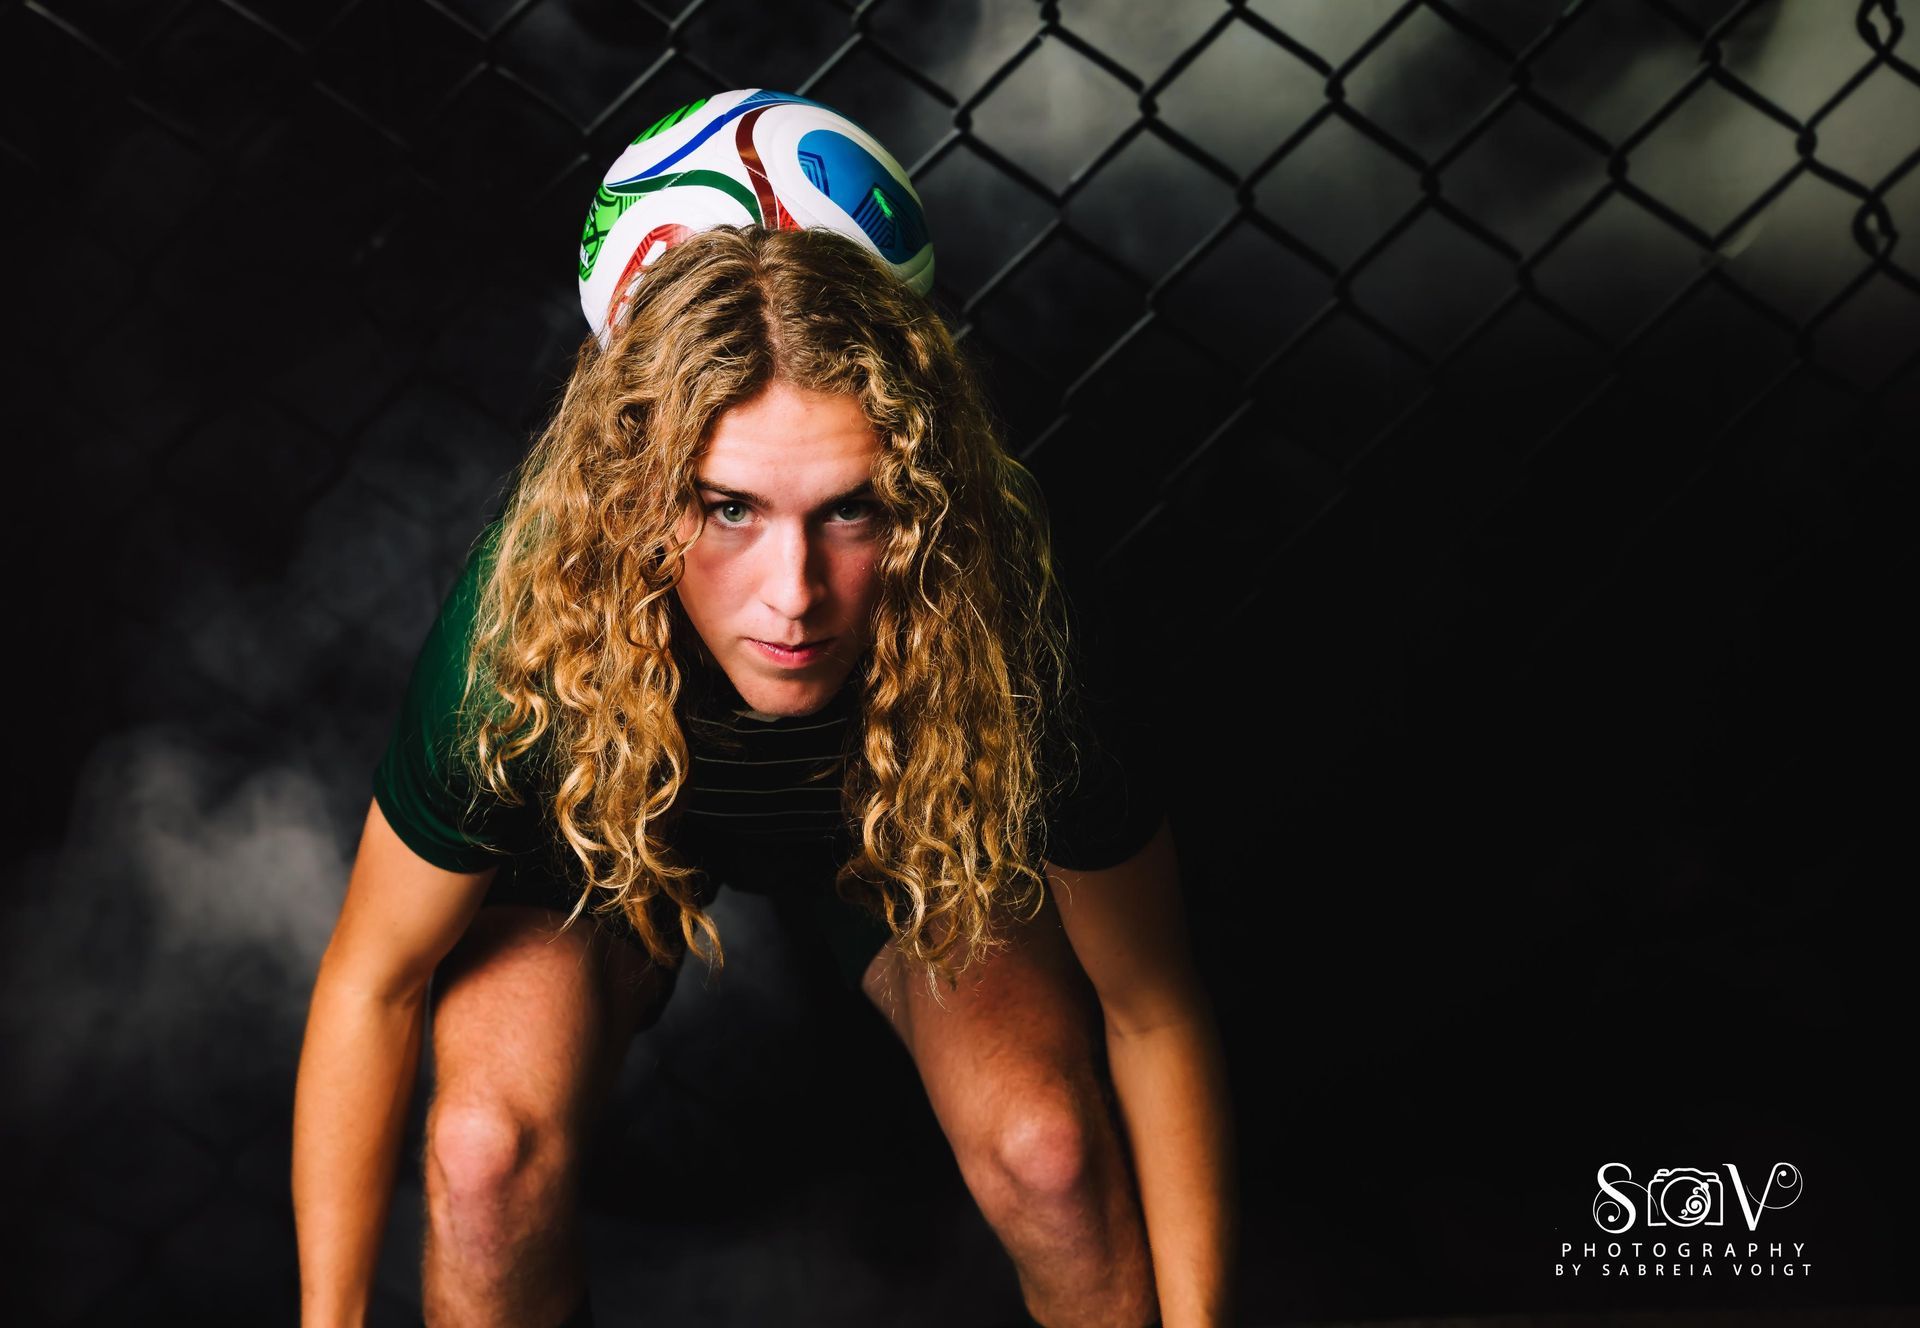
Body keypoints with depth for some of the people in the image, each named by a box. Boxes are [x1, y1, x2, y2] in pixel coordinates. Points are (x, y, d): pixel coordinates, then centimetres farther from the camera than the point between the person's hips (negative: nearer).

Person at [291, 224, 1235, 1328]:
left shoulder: (1004, 640, -38)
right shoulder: (527, 628, -38)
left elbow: (1152, 1010, -22)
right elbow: (375, 980, -21)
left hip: (890, 825, 0)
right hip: (607, 824, 0)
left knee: (1044, 1142, -21)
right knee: (490, 1148, -23)